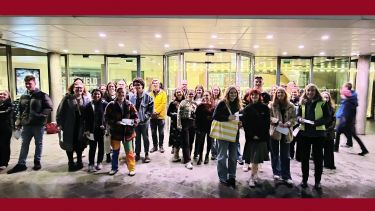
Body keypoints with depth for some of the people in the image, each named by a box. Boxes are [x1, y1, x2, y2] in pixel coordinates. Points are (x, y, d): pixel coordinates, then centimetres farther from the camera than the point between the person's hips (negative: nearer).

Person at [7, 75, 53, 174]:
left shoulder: (42, 95, -7)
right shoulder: (23, 97, 10)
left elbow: (49, 107, -10)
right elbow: (20, 111, 16)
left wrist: (41, 115, -19)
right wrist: (18, 122, 10)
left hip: (38, 124, -5)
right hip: (26, 125, 5)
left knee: (38, 144, 9)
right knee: (24, 144, 10)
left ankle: (37, 162, 22)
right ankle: (21, 164, 17)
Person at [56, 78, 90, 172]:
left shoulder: (86, 99, 0)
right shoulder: (67, 98, -5)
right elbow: (60, 111, -4)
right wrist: (60, 123, -7)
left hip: (81, 126, 1)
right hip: (69, 126, -1)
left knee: (80, 144, 12)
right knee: (70, 144, 9)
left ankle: (79, 162, 30)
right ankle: (71, 163, 24)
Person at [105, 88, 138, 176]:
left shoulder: (129, 105, 0)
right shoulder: (111, 105, -4)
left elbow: (135, 116, 3)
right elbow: (106, 117, -4)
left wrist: (133, 123, -15)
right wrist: (114, 122, -18)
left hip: (127, 131, 0)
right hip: (115, 131, 0)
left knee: (129, 151, 5)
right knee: (115, 151, 15)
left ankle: (132, 168, 19)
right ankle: (114, 168, 32)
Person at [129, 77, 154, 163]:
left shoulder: (147, 96, -8)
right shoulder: (132, 97, 4)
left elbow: (150, 109, -7)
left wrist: (145, 117, -14)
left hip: (144, 121, -3)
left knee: (145, 138, 7)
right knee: (137, 138, 13)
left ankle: (146, 154, 19)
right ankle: (137, 154, 26)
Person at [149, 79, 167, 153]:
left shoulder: (163, 93, -2)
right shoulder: (150, 94, 7)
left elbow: (163, 104, -10)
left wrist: (157, 111, -16)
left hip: (160, 116, -3)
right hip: (152, 116, 3)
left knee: (161, 132, 7)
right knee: (153, 132, 10)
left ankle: (161, 146, 18)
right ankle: (155, 146, 22)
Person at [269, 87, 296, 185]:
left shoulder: (291, 106, 3)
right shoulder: (272, 105, 0)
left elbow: (294, 118, 1)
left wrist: (288, 123, -17)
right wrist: (277, 121, -20)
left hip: (286, 132, 0)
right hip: (275, 131, 0)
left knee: (285, 155, 4)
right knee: (275, 154, 10)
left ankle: (286, 176, 10)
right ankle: (276, 172, 24)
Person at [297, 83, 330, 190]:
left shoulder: (322, 103, -3)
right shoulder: (302, 103, 6)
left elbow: (327, 117, -4)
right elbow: (298, 115, 12)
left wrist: (316, 122, -19)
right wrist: (300, 119, -11)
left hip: (318, 133, -3)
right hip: (305, 132, 3)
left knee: (318, 157, 5)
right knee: (304, 157, 9)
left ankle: (317, 181, 18)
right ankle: (304, 179, 23)